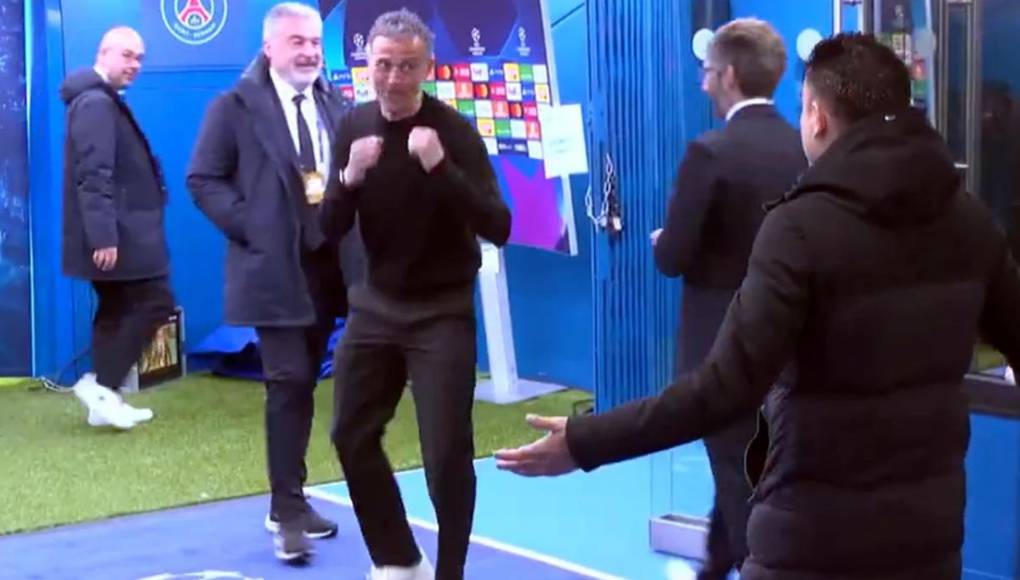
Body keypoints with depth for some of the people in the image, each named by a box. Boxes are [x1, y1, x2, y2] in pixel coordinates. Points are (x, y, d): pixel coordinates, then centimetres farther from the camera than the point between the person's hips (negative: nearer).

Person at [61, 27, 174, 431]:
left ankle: (106, 397, 17)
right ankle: (101, 384, -6)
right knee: (154, 302, -8)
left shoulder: (104, 102, 19)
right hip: (113, 234, -11)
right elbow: (94, 175, -24)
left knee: (116, 311, 13)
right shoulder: (96, 103, -15)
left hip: (115, 233, 11)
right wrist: (103, 235, -28)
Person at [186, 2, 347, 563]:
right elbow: (203, 179, -6)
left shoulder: (332, 104, 12)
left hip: (329, 263, 6)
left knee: (304, 384, 12)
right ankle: (287, 511, -1)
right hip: (275, 266, -5)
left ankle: (292, 500, 23)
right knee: (289, 383, -9)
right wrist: (249, 227, -15)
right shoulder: (236, 106, -3)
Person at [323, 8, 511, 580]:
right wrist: (350, 178, -19)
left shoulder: (455, 131, -14)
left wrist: (441, 168, -34)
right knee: (352, 436, 10)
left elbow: (498, 228, -22)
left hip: (442, 312, -5)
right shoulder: (354, 126, 0)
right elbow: (332, 227, 1)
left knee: (447, 454, -7)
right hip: (376, 306, 5)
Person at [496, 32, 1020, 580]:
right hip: (931, 523, 6)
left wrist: (584, 442, -22)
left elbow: (728, 386, -26)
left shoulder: (802, 225, -19)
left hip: (820, 533, -6)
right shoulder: (969, 219, -1)